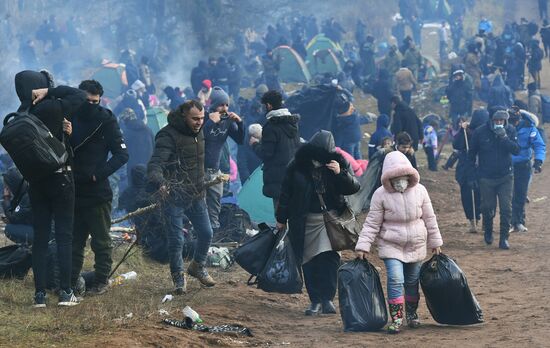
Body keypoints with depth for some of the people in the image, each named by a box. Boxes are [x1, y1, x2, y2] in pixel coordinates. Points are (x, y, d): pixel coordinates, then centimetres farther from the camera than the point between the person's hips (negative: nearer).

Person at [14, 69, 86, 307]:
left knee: (40, 237, 7)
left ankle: (40, 294, 4)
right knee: (64, 235, 2)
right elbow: (80, 96, -7)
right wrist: (52, 89, -5)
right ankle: (65, 292, -1)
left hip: (35, 179, 5)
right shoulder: (52, 108, -16)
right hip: (60, 177, -5)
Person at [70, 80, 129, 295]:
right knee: (74, 239, 10)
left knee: (101, 240, 3)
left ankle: (101, 281, 10)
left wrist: (99, 173, -14)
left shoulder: (106, 120, -4)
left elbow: (122, 154, -5)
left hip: (98, 192, -3)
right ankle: (70, 280, 16)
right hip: (73, 190, 3)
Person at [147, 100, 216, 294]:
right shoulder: (168, 135, -17)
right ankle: (178, 278, 13)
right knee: (176, 239, -3)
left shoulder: (199, 133, 8)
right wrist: (159, 183, -46)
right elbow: (155, 164, -27)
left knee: (206, 233, 11)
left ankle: (198, 267, 35)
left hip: (196, 195, 7)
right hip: (174, 196, -7)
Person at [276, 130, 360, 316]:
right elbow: (286, 193, 6)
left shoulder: (340, 163, -2)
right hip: (304, 222, 1)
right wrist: (281, 219, 9)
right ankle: (315, 300, 10)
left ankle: (327, 298, -8)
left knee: (330, 258, -13)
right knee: (309, 262, 2)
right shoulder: (297, 166, -1)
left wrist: (341, 173, -22)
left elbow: (354, 187, -5)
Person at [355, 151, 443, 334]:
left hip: (416, 245, 3)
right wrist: (363, 246, -14)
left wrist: (435, 242, 9)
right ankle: (396, 319, -11)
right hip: (391, 245, -3)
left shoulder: (419, 191, -4)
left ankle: (412, 314, 32)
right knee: (395, 280, -16)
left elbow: (429, 219, 5)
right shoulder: (381, 195, -11)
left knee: (412, 281, 12)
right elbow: (372, 223, -7)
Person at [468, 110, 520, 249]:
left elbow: (516, 150, -13)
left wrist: (504, 137, -26)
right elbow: (472, 153, 3)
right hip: (486, 178, 0)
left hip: (505, 176, 0)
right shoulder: (480, 132, -8)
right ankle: (488, 232, 33)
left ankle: (504, 238, 0)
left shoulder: (510, 130, -5)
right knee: (488, 207, 8)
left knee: (506, 208, -5)